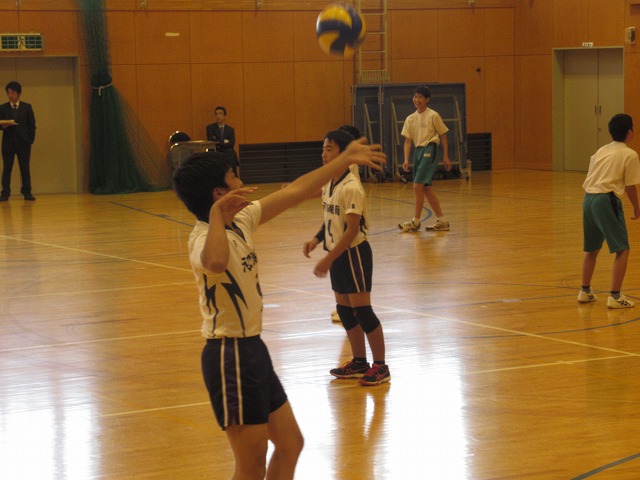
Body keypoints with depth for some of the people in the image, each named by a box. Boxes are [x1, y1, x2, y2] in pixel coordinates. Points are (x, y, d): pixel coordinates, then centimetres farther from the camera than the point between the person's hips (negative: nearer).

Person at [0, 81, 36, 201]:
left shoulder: (27, 107, 8)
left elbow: (32, 125, 6)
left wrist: (30, 140, -3)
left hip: (23, 142, 0)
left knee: (25, 168, 1)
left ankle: (27, 192, 4)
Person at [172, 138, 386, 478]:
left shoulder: (240, 221, 5)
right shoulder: (204, 238, -21)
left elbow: (294, 192, 16)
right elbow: (215, 263, -49)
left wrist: (345, 160, 20)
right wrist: (216, 214, -37)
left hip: (252, 348, 10)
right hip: (230, 354, -10)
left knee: (290, 444, 18)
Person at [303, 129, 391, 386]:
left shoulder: (351, 187, -20)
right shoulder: (328, 184, 6)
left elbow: (352, 230, -23)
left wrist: (328, 259, -24)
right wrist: (316, 240, 5)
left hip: (354, 253, -9)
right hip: (337, 254, 9)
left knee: (362, 310, -4)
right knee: (344, 309, 13)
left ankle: (380, 366, 6)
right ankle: (359, 363, 24)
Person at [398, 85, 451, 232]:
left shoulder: (433, 115, -6)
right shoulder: (410, 119, 11)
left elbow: (443, 135, -2)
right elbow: (408, 141, 10)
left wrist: (446, 157, -4)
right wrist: (406, 160, -1)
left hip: (429, 150, -7)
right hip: (418, 151, 7)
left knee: (417, 186, -12)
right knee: (426, 188, 8)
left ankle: (415, 221, -4)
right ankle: (442, 220, 16)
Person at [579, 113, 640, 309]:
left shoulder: (601, 151, 18)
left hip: (588, 198, 7)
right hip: (607, 199, -7)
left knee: (591, 248, 22)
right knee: (622, 250, -1)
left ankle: (585, 291, 32)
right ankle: (615, 296, -8)